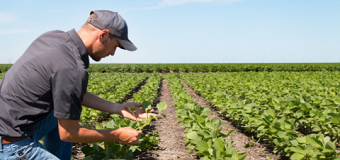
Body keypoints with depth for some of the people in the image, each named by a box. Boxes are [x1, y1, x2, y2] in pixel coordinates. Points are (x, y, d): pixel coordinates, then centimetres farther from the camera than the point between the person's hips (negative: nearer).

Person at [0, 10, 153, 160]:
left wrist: (117, 108, 15)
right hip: (13, 147, -10)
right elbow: (68, 134, -14)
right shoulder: (73, 69, -23)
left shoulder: (53, 37, 4)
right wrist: (118, 135, -2)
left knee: (65, 114, 23)